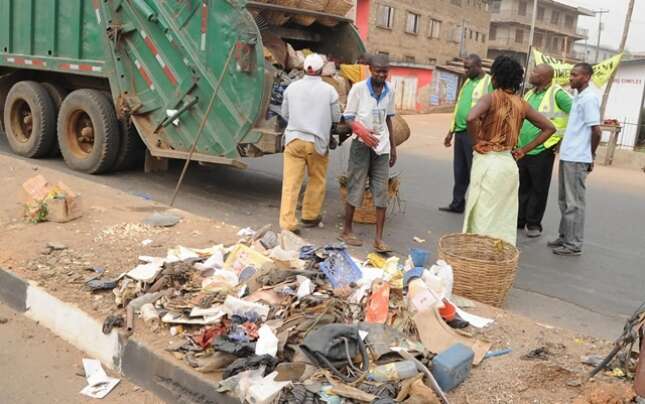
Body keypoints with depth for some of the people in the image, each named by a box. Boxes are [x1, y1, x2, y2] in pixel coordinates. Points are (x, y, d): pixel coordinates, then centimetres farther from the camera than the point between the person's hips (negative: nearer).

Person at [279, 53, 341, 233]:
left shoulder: (292, 87, 4)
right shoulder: (329, 90, -3)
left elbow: (285, 114, 13)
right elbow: (336, 118, 3)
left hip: (294, 139, 2)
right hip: (317, 142, -1)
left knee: (290, 183, 0)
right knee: (317, 181, 17)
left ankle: (288, 223, -5)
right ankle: (310, 216, 27)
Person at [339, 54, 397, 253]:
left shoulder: (389, 91, 9)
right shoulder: (358, 89, -5)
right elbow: (348, 117, -4)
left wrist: (393, 146, 17)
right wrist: (361, 131, -24)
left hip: (381, 146, 4)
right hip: (361, 145, -4)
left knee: (382, 192, 1)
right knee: (355, 188, 2)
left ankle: (379, 238, 4)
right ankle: (346, 231, 18)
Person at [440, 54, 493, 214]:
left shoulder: (489, 82, -9)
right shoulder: (468, 81, 17)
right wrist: (451, 131, 20)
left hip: (474, 134, -8)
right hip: (460, 132, 8)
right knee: (459, 170, 13)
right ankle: (457, 203, 23)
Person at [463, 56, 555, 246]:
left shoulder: (491, 98, -10)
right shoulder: (521, 104, 6)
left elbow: (471, 118, -30)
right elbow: (549, 128, 11)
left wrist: (477, 140, -13)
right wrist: (524, 150, 10)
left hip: (488, 162, -5)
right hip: (509, 163, 6)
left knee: (483, 218, 1)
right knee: (505, 218, 14)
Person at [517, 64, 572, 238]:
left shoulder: (557, 94, -11)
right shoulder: (529, 94, 12)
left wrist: (563, 139, -11)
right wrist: (517, 141, 14)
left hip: (542, 150, -7)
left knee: (538, 189, 4)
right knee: (522, 187, 13)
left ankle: (534, 224, 14)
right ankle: (518, 220, 24)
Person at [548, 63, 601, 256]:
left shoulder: (589, 98, -14)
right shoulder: (578, 97, 15)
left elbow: (596, 130, -17)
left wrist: (591, 156, -7)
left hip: (577, 159, -9)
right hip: (567, 156, 9)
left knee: (574, 202, -3)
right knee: (565, 200, 15)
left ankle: (574, 244, 4)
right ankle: (565, 237, 25)